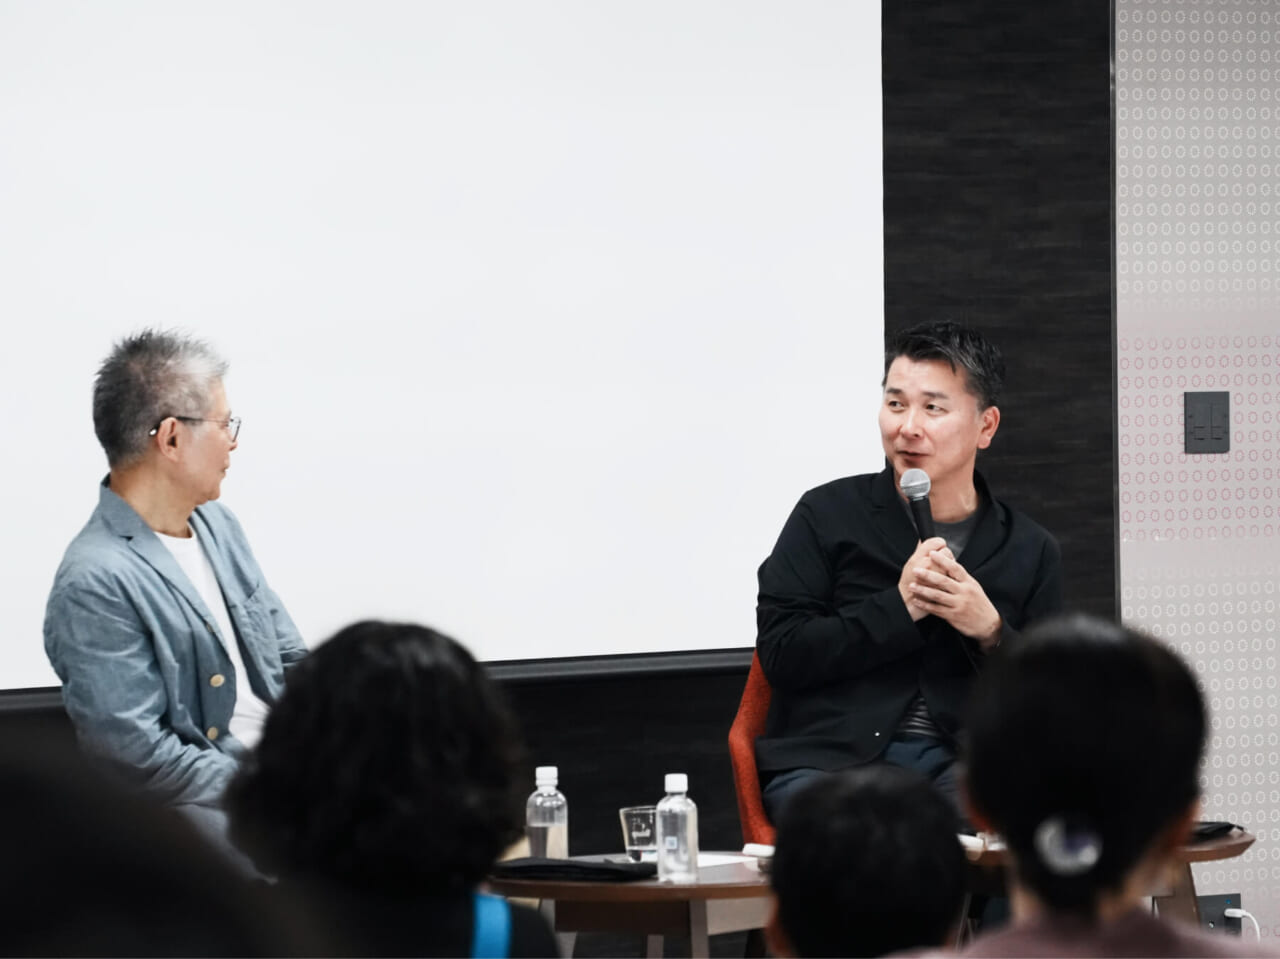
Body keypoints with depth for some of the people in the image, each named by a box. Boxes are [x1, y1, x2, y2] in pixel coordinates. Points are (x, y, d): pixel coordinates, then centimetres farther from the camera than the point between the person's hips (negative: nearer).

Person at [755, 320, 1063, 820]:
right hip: (828, 758, -2)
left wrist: (990, 631, -8)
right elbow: (780, 652, -1)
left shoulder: (1031, 552, 15)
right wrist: (899, 609, -10)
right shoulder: (827, 515, 10)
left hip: (959, 762, 2)